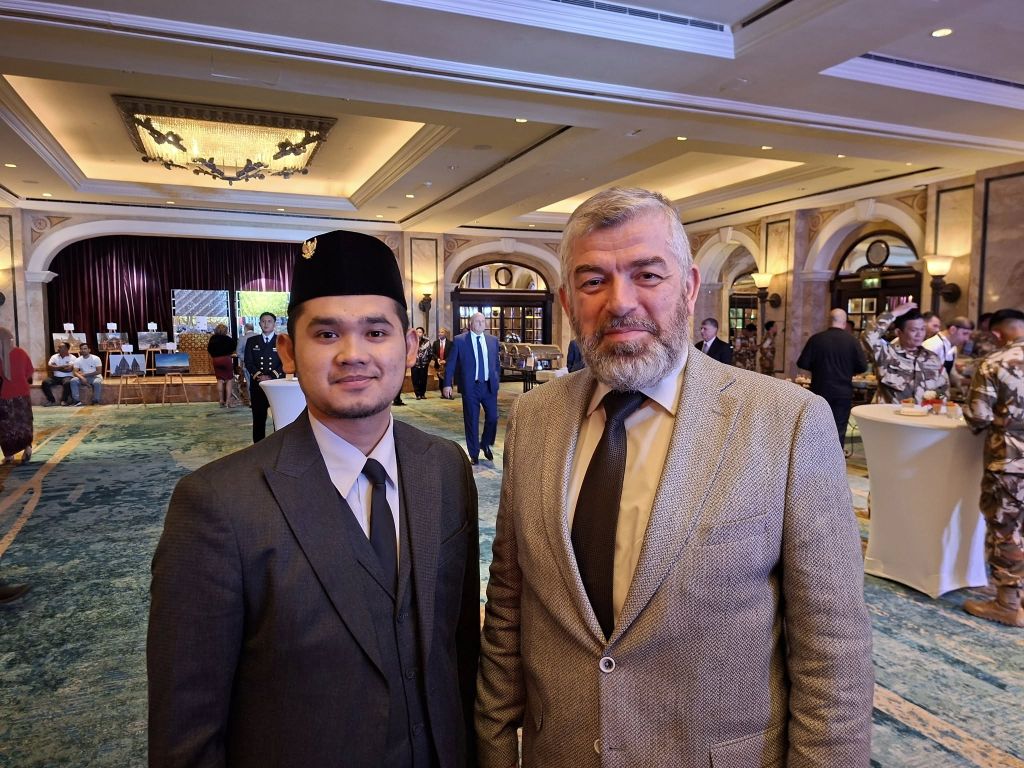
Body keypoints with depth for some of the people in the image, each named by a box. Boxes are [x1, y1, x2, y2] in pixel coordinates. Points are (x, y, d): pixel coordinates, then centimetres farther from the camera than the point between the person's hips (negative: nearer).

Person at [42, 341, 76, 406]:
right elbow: (49, 367, -2)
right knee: (45, 382, -23)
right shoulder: (54, 357, 12)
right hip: (56, 377, 4)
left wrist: (56, 368, -3)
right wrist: (63, 366, -6)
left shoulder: (72, 357, 0)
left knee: (67, 382, -37)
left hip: (67, 377, -4)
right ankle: (51, 400, -10)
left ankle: (64, 400, -19)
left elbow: (69, 369, -14)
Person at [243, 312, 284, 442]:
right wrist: (258, 376, -12)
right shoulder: (252, 341, 11)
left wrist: (271, 377, -14)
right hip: (257, 386, 2)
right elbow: (248, 362, 4)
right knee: (258, 419, 4)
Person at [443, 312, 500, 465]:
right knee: (471, 421, 4)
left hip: (489, 385, 3)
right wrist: (447, 384, -7)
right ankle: (474, 454, 17)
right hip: (470, 386, -3)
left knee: (492, 417, 1)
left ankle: (485, 444, 28)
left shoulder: (493, 340, 8)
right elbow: (450, 364, -2)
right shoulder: (459, 340, -2)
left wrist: (497, 381, 13)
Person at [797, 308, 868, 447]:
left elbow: (802, 363, -7)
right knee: (839, 430, 6)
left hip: (820, 391, 0)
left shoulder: (816, 339, -6)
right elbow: (863, 366, -4)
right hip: (843, 392, 0)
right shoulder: (852, 340, -5)